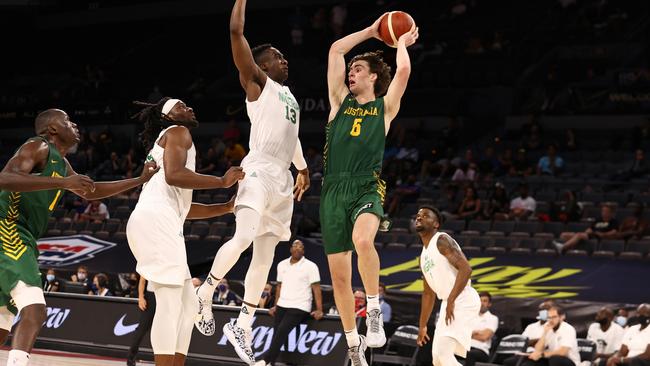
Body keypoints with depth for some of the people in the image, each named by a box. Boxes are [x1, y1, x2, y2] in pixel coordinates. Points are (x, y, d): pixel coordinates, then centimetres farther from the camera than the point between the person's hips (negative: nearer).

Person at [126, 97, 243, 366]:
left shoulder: (166, 142, 34)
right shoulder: (177, 132, 6)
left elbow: (183, 208, 33)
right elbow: (174, 175, -15)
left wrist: (228, 207, 32)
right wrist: (222, 181, -12)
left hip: (155, 223, 10)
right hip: (156, 220, -10)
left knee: (187, 304, 11)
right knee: (170, 304, -14)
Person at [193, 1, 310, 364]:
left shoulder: (289, 95, 24)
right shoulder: (257, 82, 2)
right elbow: (236, 33, -8)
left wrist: (302, 168, 40)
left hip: (282, 179, 8)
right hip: (259, 172, -8)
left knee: (265, 255, 6)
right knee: (243, 238, -24)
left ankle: (243, 326, 11)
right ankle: (205, 293, -3)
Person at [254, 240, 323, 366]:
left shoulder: (310, 266, -4)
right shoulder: (282, 265, 12)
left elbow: (316, 288, -8)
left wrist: (319, 310, -16)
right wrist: (276, 306, 18)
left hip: (300, 308, -6)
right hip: (282, 306, 6)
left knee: (282, 331, -19)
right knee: (277, 334, -3)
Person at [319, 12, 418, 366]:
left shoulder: (384, 107, 10)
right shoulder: (340, 101, 16)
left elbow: (403, 71, -4)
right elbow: (336, 49, 14)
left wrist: (402, 43, 13)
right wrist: (372, 31, 21)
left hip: (367, 188, -4)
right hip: (334, 190, 4)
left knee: (363, 240, -37)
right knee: (339, 274, 3)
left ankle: (374, 311, -22)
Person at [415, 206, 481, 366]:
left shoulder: (442, 240, -8)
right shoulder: (423, 256, 20)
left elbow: (466, 269, -21)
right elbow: (428, 293, 27)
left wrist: (451, 301, -26)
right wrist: (422, 326, 25)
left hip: (463, 302, -10)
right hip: (449, 305, 10)